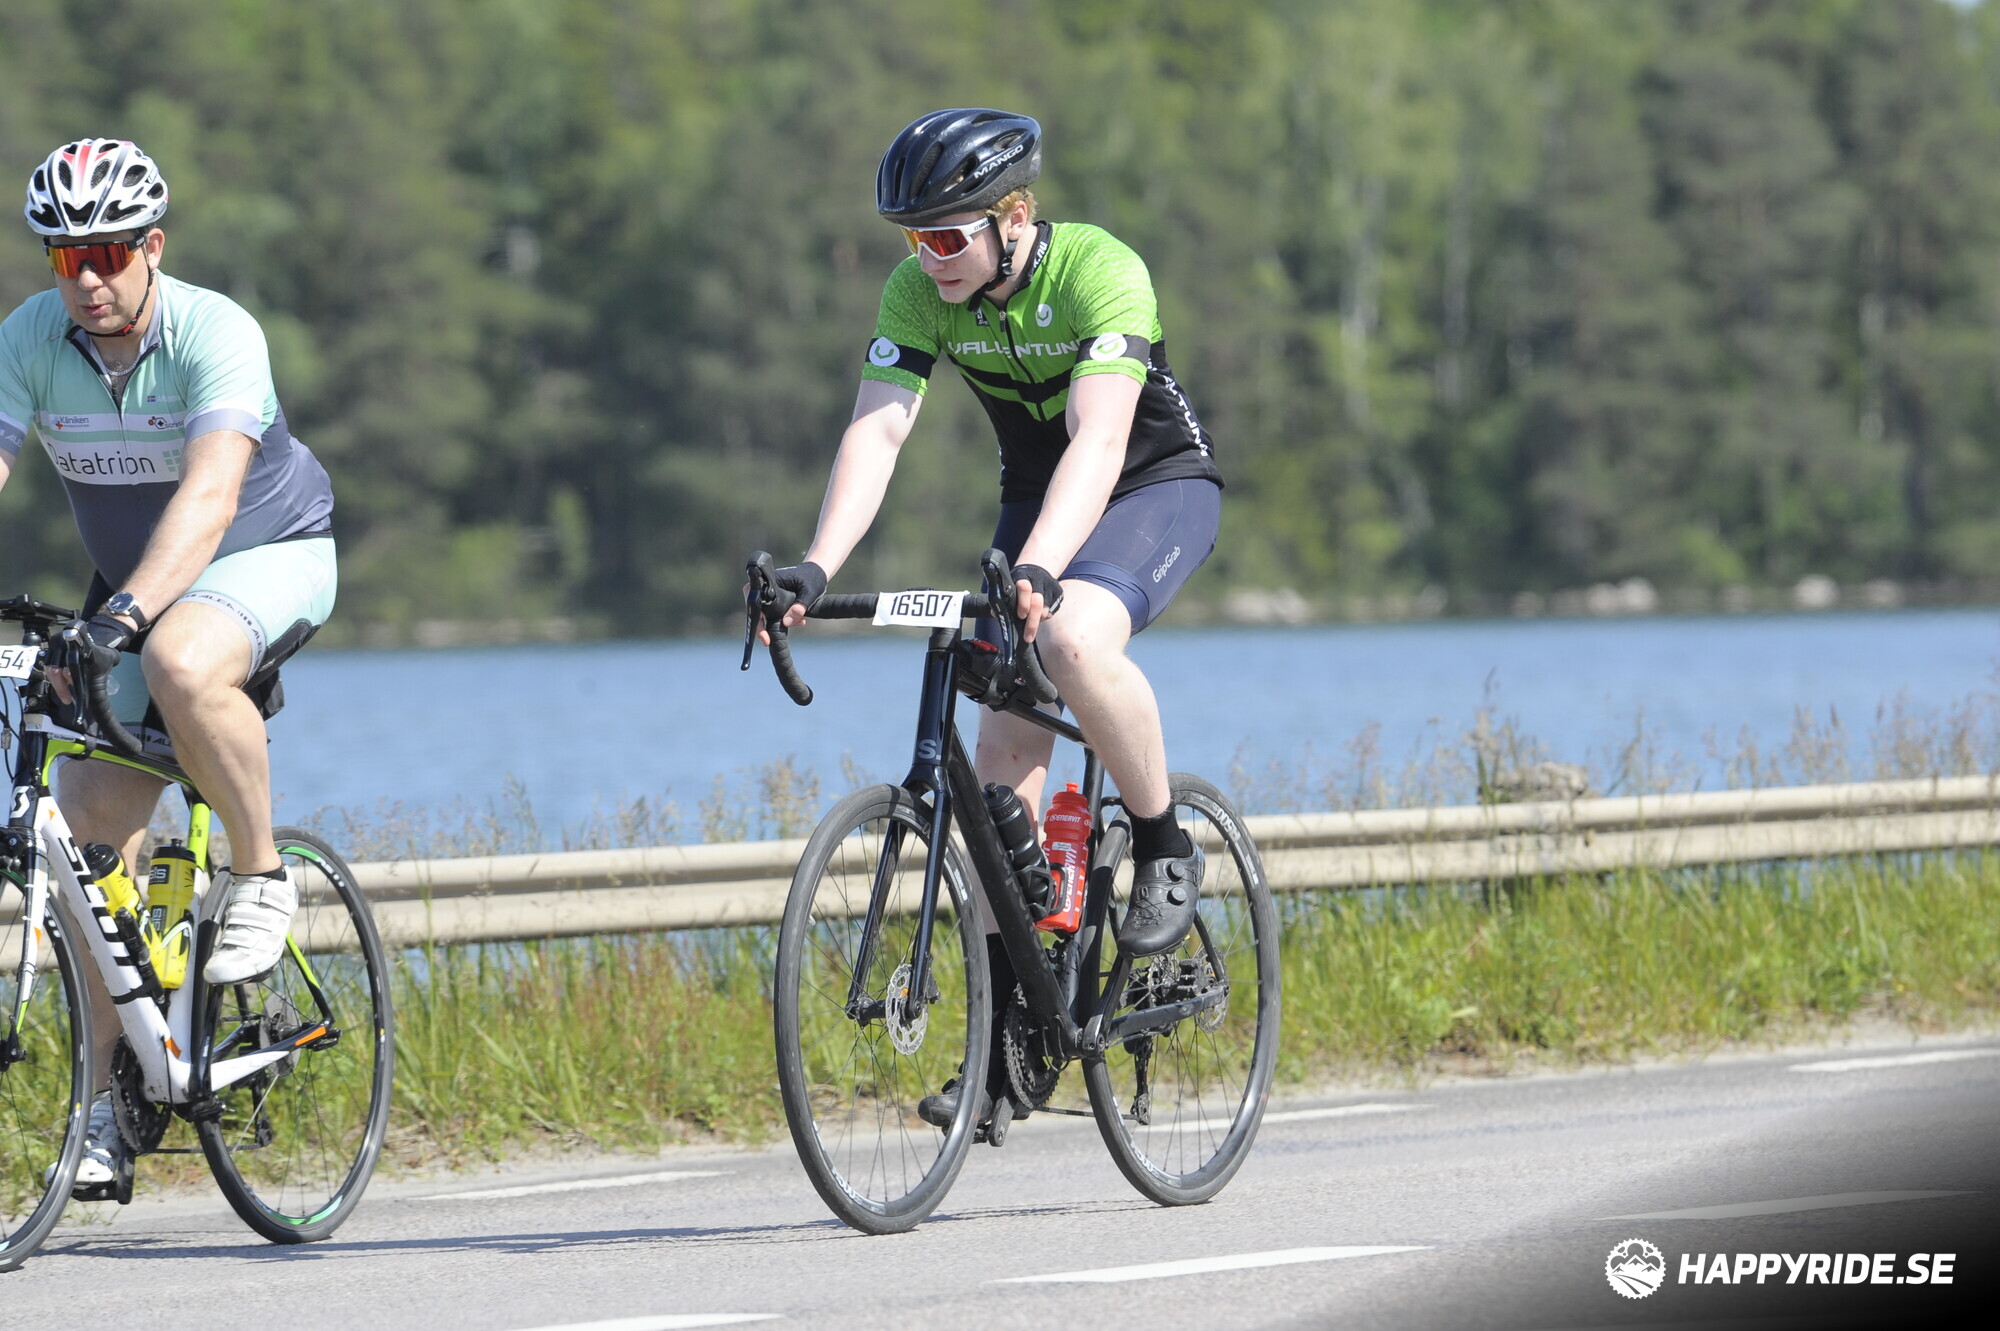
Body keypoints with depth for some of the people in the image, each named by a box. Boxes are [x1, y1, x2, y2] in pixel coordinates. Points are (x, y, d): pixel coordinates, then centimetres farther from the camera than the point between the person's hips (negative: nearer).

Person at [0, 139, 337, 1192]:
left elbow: (210, 490, -41)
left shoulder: (215, 335, -28)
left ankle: (258, 875, -14)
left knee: (183, 666, -38)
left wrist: (129, 610, -55)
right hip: (135, 586, 5)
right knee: (93, 820, -7)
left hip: (271, 557, -5)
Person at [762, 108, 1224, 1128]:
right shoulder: (919, 294, -15)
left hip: (1160, 482, -5)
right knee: (1006, 748, -6)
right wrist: (817, 569, -40)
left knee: (1072, 638, -35)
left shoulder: (1101, 273, -30)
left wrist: (1039, 567, -57)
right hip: (1035, 496, 5)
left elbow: (1098, 438, -42)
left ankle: (1164, 849, -10)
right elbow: (876, 432, -24)